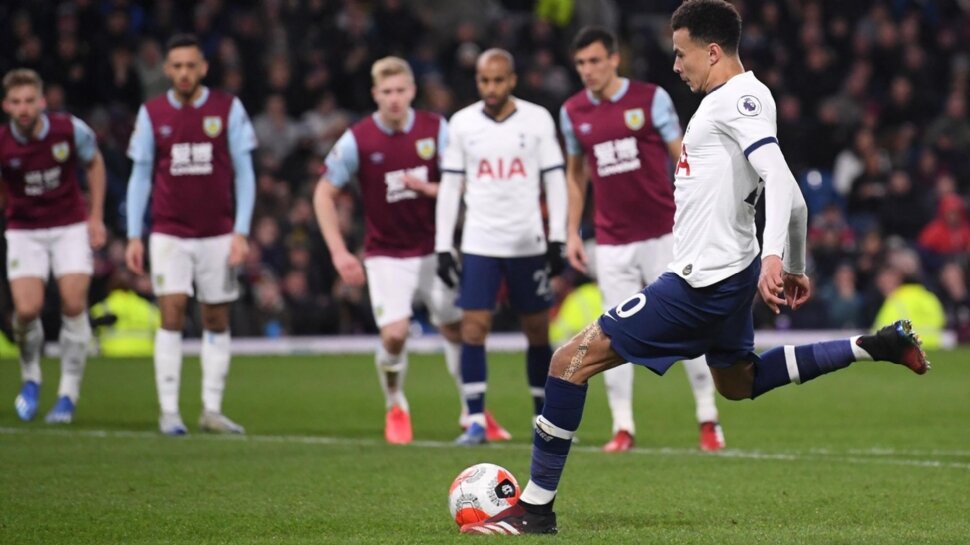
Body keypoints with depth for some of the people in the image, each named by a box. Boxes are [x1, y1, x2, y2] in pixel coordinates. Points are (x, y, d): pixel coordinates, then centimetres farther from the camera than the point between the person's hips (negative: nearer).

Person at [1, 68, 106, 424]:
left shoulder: (70, 129, -13)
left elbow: (94, 164, 6)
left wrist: (96, 217, 3)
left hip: (71, 227, 0)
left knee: (74, 305, -12)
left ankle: (69, 394, 2)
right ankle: (30, 378, 15)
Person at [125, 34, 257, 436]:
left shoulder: (229, 109, -1)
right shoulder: (151, 113, 2)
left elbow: (244, 173, 2)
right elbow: (140, 176, 7)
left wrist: (241, 232, -5)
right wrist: (133, 236, 2)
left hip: (218, 234, 1)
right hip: (169, 233, -1)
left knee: (216, 321, 4)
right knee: (171, 315, -11)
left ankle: (212, 410, 11)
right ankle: (169, 411, -8)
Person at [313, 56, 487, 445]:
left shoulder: (435, 129, -5)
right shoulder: (357, 140, -10)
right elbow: (324, 194, -4)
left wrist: (429, 188, -22)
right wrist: (339, 253, -10)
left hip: (434, 250, 2)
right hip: (386, 255, -2)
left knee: (456, 329, 5)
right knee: (395, 333, -16)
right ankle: (395, 409, 10)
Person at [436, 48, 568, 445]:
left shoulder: (538, 119, 0)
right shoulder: (462, 123, 3)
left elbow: (555, 181, 3)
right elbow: (450, 187, 6)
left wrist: (558, 241, -3)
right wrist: (443, 247, 2)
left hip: (529, 244, 0)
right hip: (479, 244, 0)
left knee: (538, 331, 6)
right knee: (473, 327, -9)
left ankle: (545, 419, 17)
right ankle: (475, 421, -6)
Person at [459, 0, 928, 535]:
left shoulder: (738, 99, -17)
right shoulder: (740, 98, 13)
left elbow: (780, 181, -31)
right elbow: (781, 186, 20)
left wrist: (773, 256, -43)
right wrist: (794, 268, 27)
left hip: (700, 283, -11)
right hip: (726, 272, 11)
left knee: (572, 359, -10)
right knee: (739, 382, 33)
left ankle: (535, 508, -7)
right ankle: (876, 346, 26)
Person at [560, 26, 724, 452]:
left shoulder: (651, 98, -4)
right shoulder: (573, 112, 5)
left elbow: (681, 158, 0)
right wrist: (572, 232, 12)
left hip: (662, 234, -2)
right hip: (612, 242, 2)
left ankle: (708, 420, 8)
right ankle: (623, 428, 3)